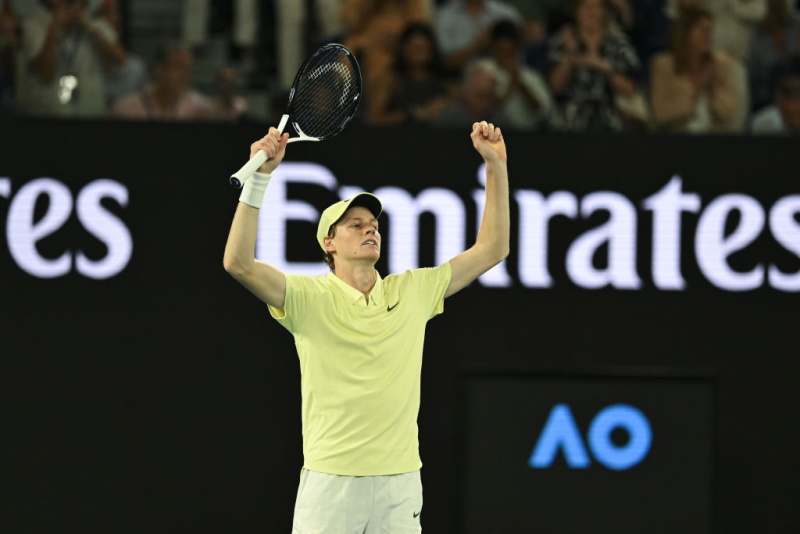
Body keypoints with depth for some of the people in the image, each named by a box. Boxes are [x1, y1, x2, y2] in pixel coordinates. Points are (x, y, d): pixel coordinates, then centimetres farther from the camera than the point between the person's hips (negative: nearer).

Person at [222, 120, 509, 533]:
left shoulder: (412, 292, 11)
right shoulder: (310, 297, 0)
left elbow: (491, 250, 15)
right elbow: (239, 264, -15)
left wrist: (496, 165, 8)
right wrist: (259, 176, -21)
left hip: (400, 484, 3)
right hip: (330, 480, -3)